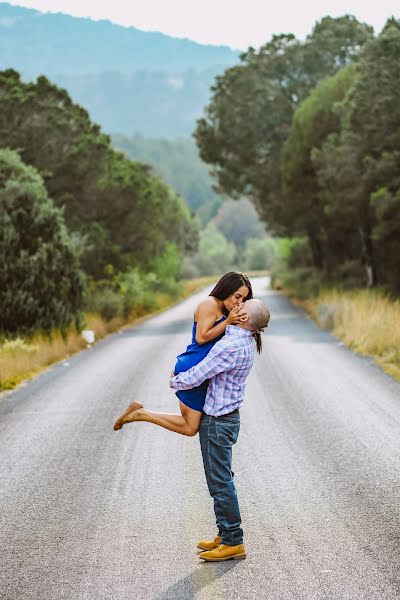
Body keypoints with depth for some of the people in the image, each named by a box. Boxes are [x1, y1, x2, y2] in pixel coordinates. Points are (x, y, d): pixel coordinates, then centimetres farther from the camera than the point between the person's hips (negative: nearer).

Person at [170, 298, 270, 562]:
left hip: (218, 421, -10)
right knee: (220, 480, 16)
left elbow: (194, 378, -22)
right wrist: (182, 368, 18)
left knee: (220, 482, -3)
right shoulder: (246, 340, 6)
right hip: (225, 418, 10)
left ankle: (233, 542, 3)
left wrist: (174, 381, -1)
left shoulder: (232, 346, -24)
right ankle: (226, 535, 24)